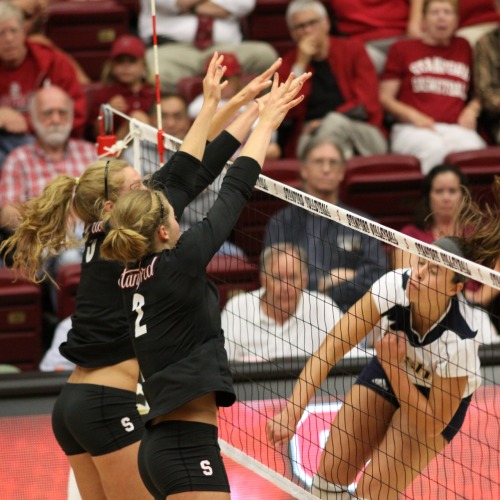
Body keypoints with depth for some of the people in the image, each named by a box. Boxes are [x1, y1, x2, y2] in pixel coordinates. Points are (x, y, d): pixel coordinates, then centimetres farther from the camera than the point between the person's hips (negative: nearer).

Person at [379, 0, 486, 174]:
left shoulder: (464, 48, 26)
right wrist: (412, 116, -6)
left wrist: (472, 110, 7)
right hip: (412, 129, -2)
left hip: (456, 128, 2)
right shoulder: (402, 49, 18)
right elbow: (385, 98, 12)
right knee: (435, 150, -39)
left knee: (474, 150, -36)